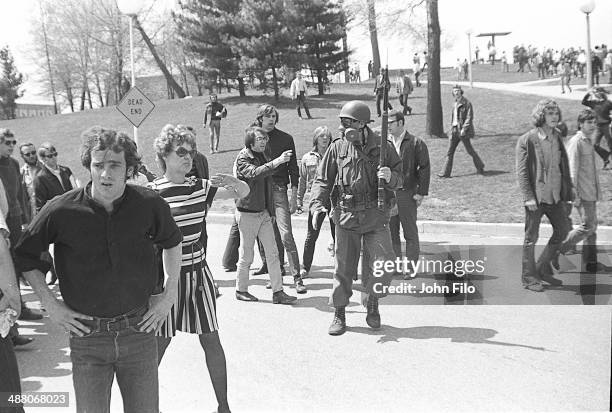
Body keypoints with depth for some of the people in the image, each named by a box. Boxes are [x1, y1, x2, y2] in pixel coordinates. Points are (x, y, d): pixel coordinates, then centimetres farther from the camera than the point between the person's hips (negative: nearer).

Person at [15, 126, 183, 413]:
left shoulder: (150, 205, -7)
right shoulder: (61, 211, -11)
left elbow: (171, 242, 13)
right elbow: (24, 254, 5)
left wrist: (170, 292, 7)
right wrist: (50, 304, 0)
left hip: (139, 329, 1)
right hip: (87, 336, -1)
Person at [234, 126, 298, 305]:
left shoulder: (262, 156, 11)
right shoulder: (242, 158, -13)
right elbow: (254, 173, -33)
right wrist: (277, 161, -39)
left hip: (264, 211, 7)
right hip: (248, 213, -7)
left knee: (272, 253, 4)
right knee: (246, 255, 4)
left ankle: (278, 292, 8)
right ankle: (241, 290, 21)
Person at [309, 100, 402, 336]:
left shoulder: (383, 147, 0)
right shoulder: (337, 148, 1)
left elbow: (399, 178, 6)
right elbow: (323, 180, 5)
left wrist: (390, 178, -17)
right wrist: (317, 204, -10)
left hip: (376, 216, 0)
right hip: (346, 216, 0)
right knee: (343, 267, 6)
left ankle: (372, 304, 20)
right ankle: (339, 314, 21)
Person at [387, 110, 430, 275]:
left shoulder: (416, 143, -3)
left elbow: (424, 168, -4)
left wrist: (421, 192, -10)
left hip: (407, 194, -4)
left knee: (410, 233, 3)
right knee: (391, 232, 10)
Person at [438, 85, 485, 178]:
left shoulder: (467, 103, -9)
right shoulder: (455, 103, 13)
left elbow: (469, 117, -14)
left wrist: (464, 129, -20)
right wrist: (452, 128, 15)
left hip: (463, 131, -7)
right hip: (455, 130, 7)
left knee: (470, 150, 3)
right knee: (450, 152, 2)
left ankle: (480, 168, 21)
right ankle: (446, 172, 2)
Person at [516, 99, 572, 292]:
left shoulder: (557, 137, 8)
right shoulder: (526, 140, -11)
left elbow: (564, 165, 15)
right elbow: (521, 171, -12)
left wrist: (567, 190, 12)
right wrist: (528, 197, -18)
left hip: (555, 195, 6)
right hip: (536, 196, -6)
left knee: (562, 230, 10)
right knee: (531, 238, 3)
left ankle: (543, 269, 26)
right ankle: (529, 277, 16)